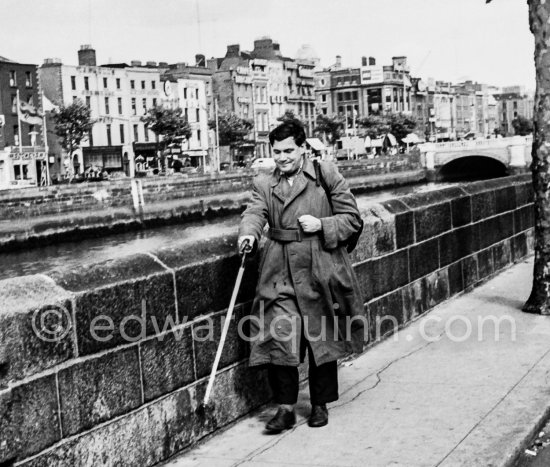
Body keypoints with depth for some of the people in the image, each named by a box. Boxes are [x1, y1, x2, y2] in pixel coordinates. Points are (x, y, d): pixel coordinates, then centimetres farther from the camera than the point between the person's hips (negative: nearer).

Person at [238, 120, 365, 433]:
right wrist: (248, 234, -28)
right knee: (278, 337, -8)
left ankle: (321, 404, 26)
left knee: (323, 338, 9)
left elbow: (353, 218, 3)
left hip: (321, 271, -1)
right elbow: (254, 213, -6)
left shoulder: (326, 174, 2)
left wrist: (322, 225, -13)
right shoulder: (264, 184, 10)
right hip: (281, 273, 1)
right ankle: (286, 408, 5)